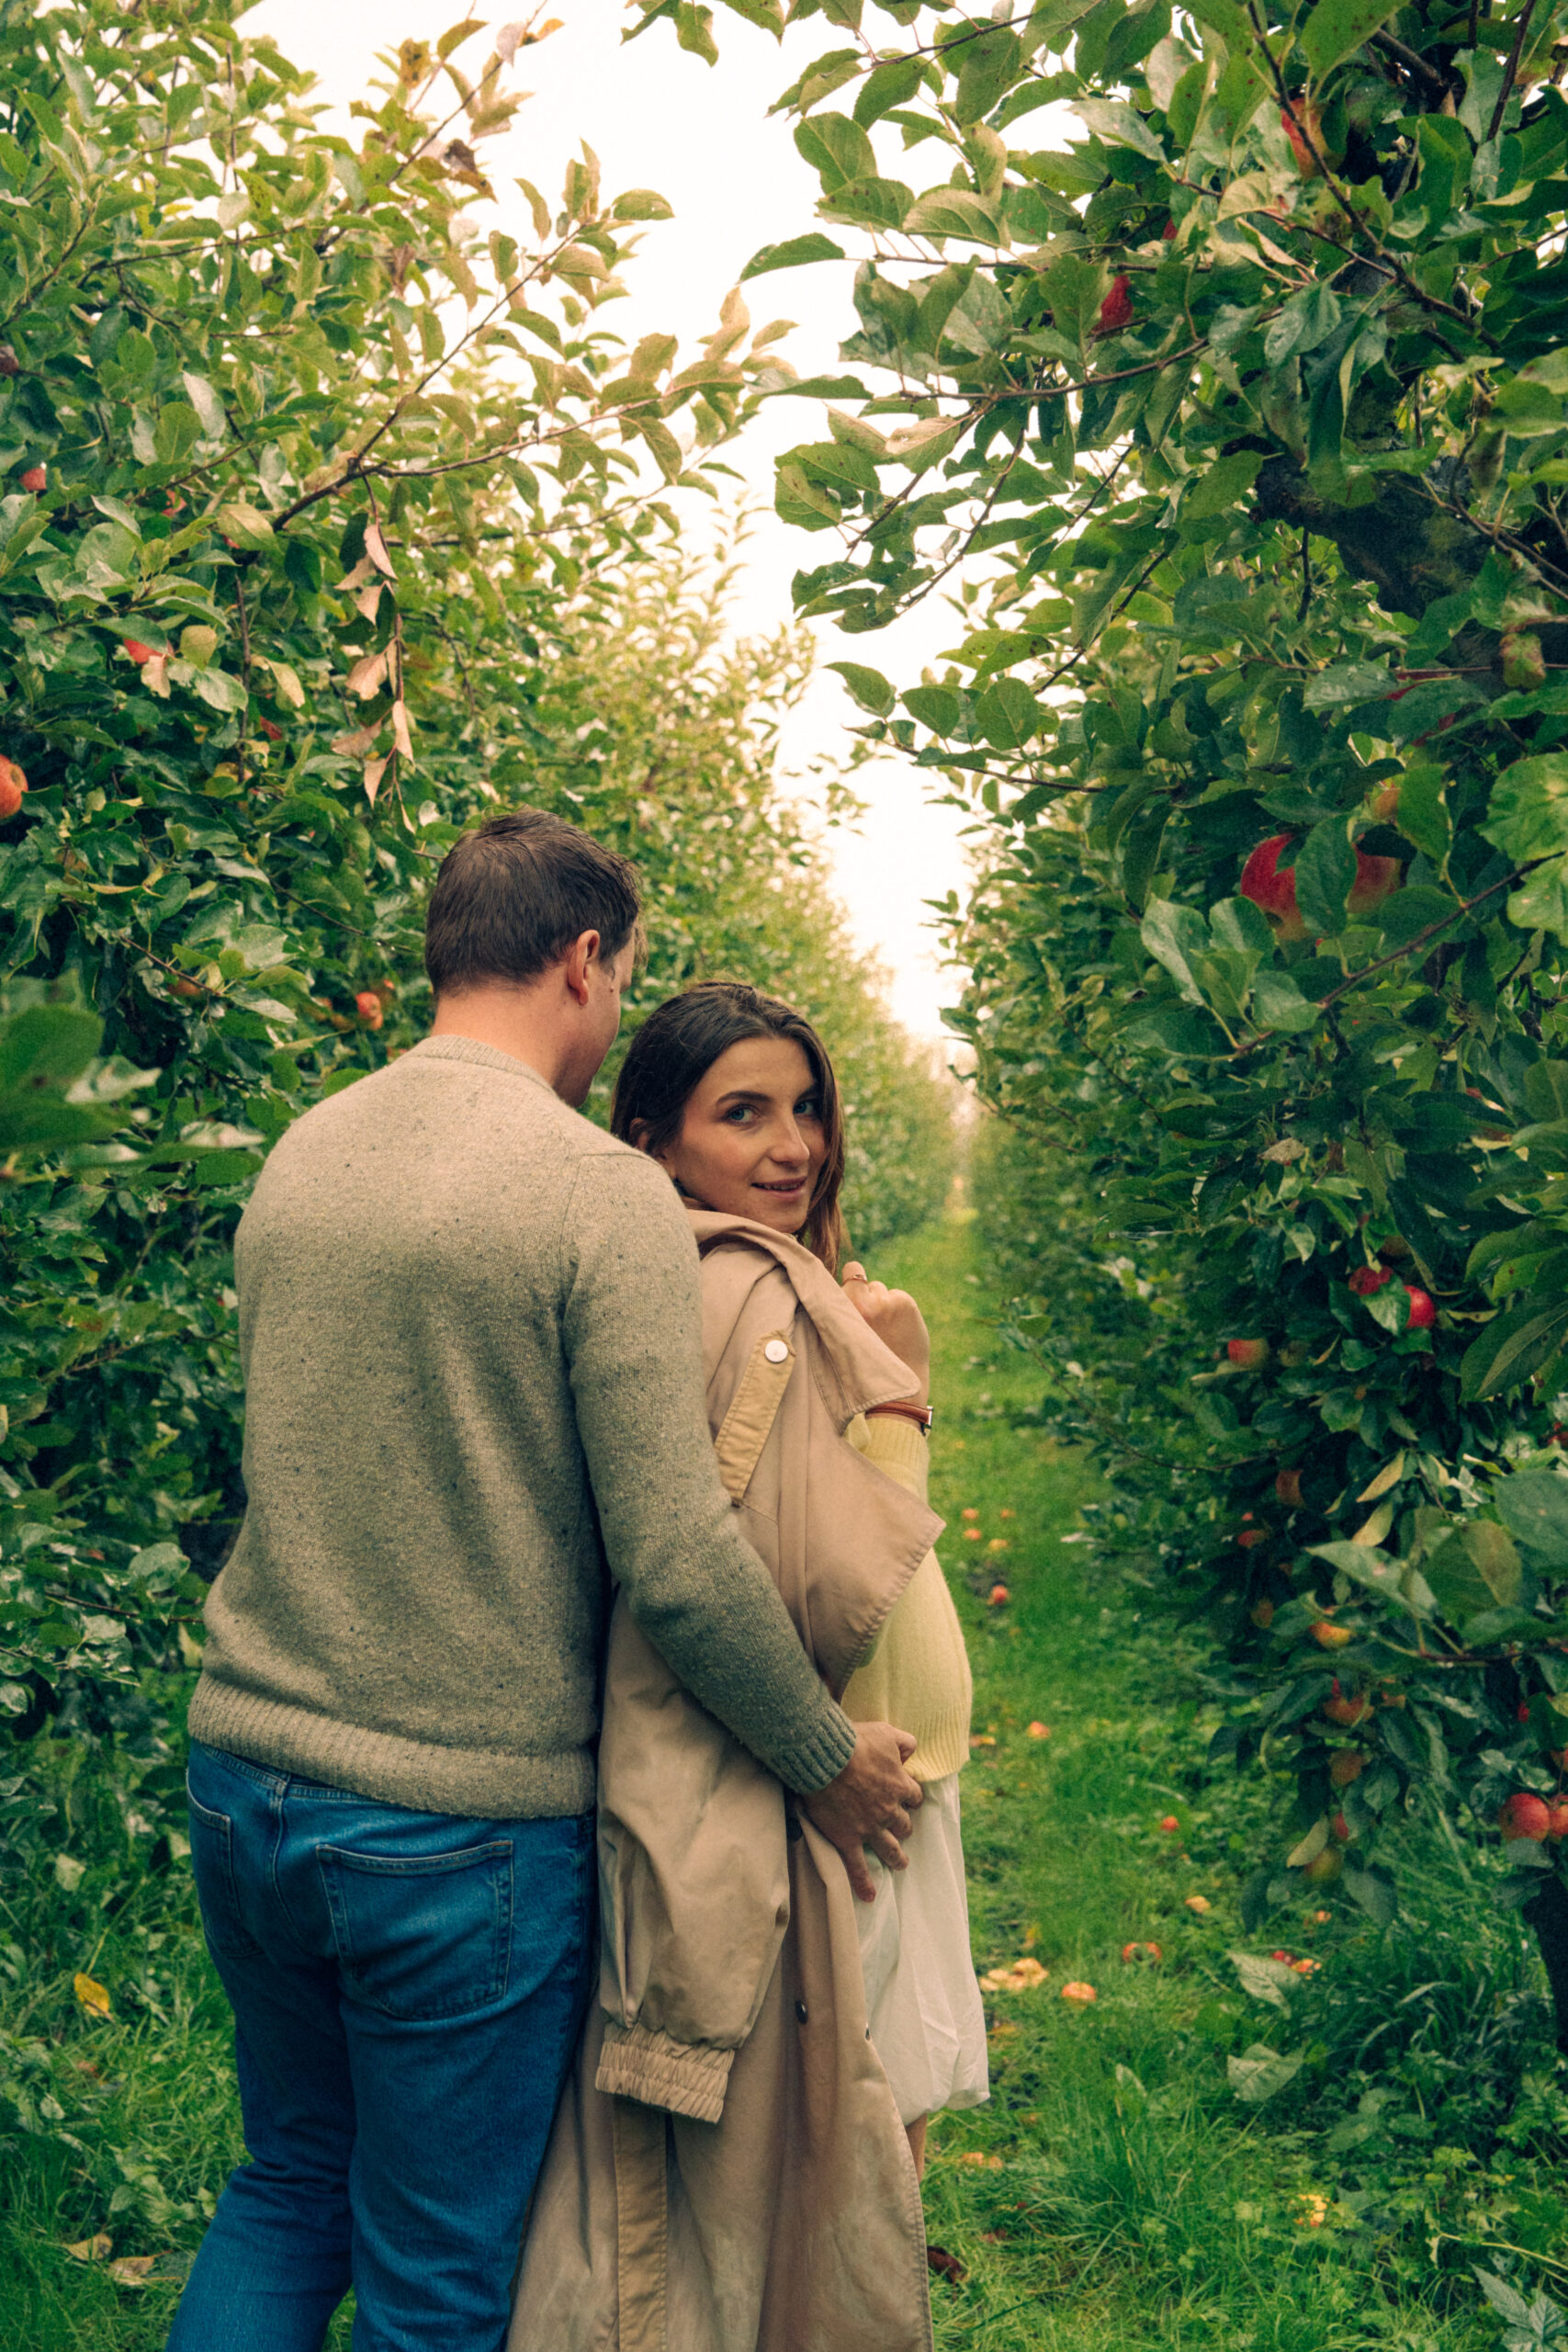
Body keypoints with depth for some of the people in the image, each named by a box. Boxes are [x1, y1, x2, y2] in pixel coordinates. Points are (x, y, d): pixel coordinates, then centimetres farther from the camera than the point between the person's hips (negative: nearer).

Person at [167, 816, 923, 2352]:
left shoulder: (299, 1154, 5)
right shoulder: (605, 1192, -16)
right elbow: (677, 1559, -18)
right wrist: (828, 1762, -4)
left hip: (242, 1774, 6)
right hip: (462, 1825, -6)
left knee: (288, 2192, 25)